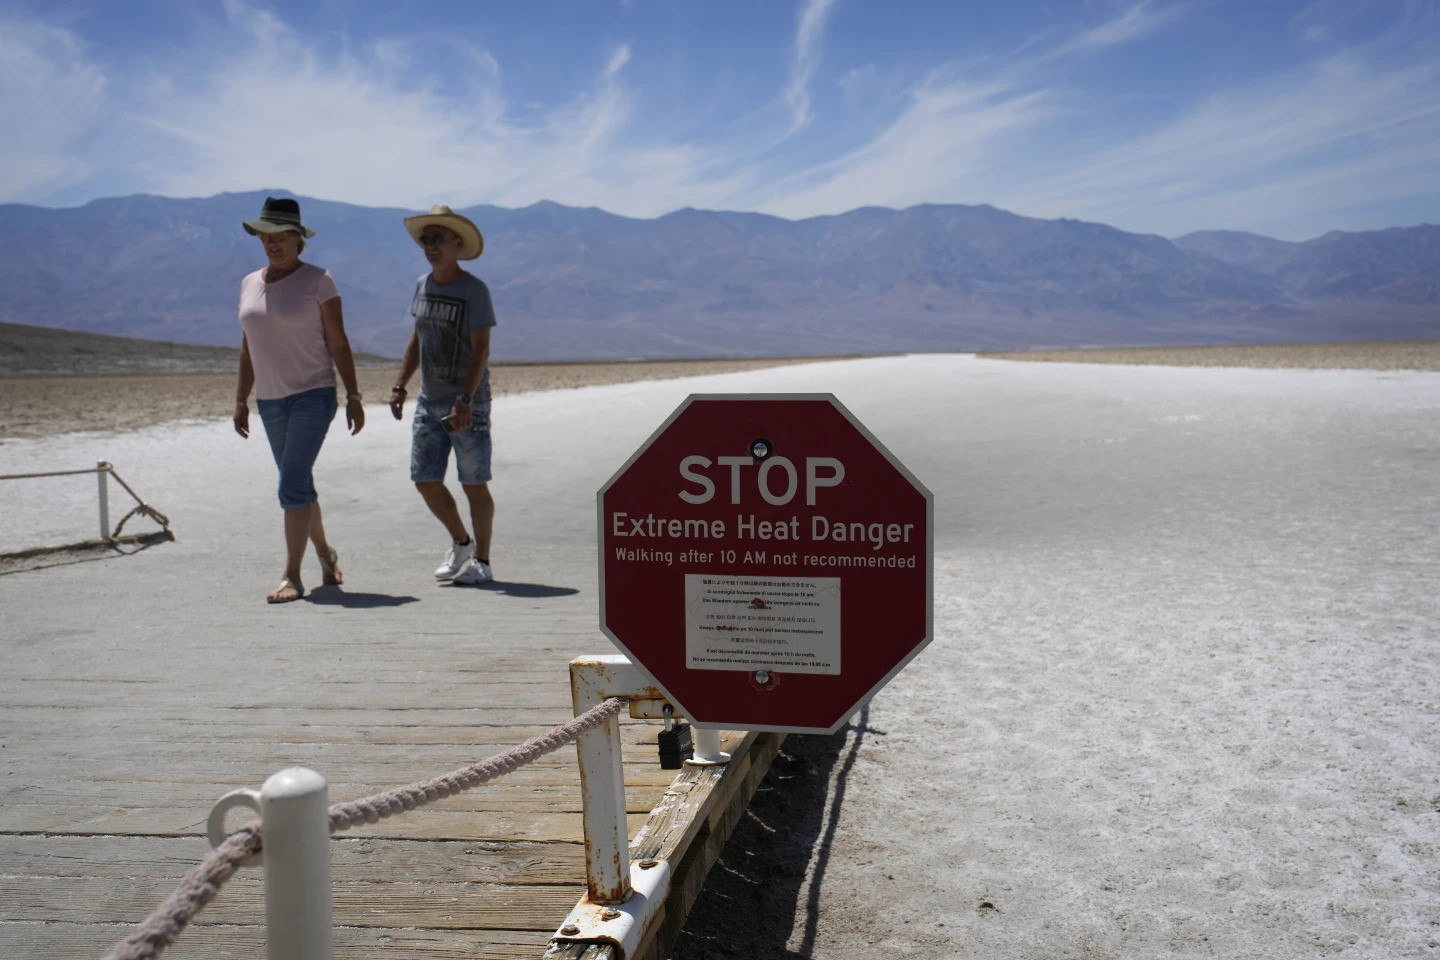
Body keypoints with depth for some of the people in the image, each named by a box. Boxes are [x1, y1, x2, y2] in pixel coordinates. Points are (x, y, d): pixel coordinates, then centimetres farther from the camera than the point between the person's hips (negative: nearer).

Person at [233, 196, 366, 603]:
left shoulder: (318, 280, -6)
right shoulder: (250, 284, 10)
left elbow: (338, 342, -7)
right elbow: (248, 348, 15)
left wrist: (353, 396, -10)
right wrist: (240, 401, 13)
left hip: (313, 395, -6)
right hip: (270, 401, 6)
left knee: (292, 485, -14)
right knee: (298, 484, 16)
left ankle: (292, 577, -11)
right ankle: (325, 552, 35)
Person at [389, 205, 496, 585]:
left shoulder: (474, 290, -10)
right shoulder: (423, 285, 9)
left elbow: (481, 350, -15)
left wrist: (465, 400, -23)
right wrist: (399, 386, 12)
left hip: (468, 403, -6)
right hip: (428, 401, 6)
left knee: (474, 485, -1)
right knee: (426, 481, 6)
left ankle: (482, 560, 12)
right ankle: (461, 543, 26)